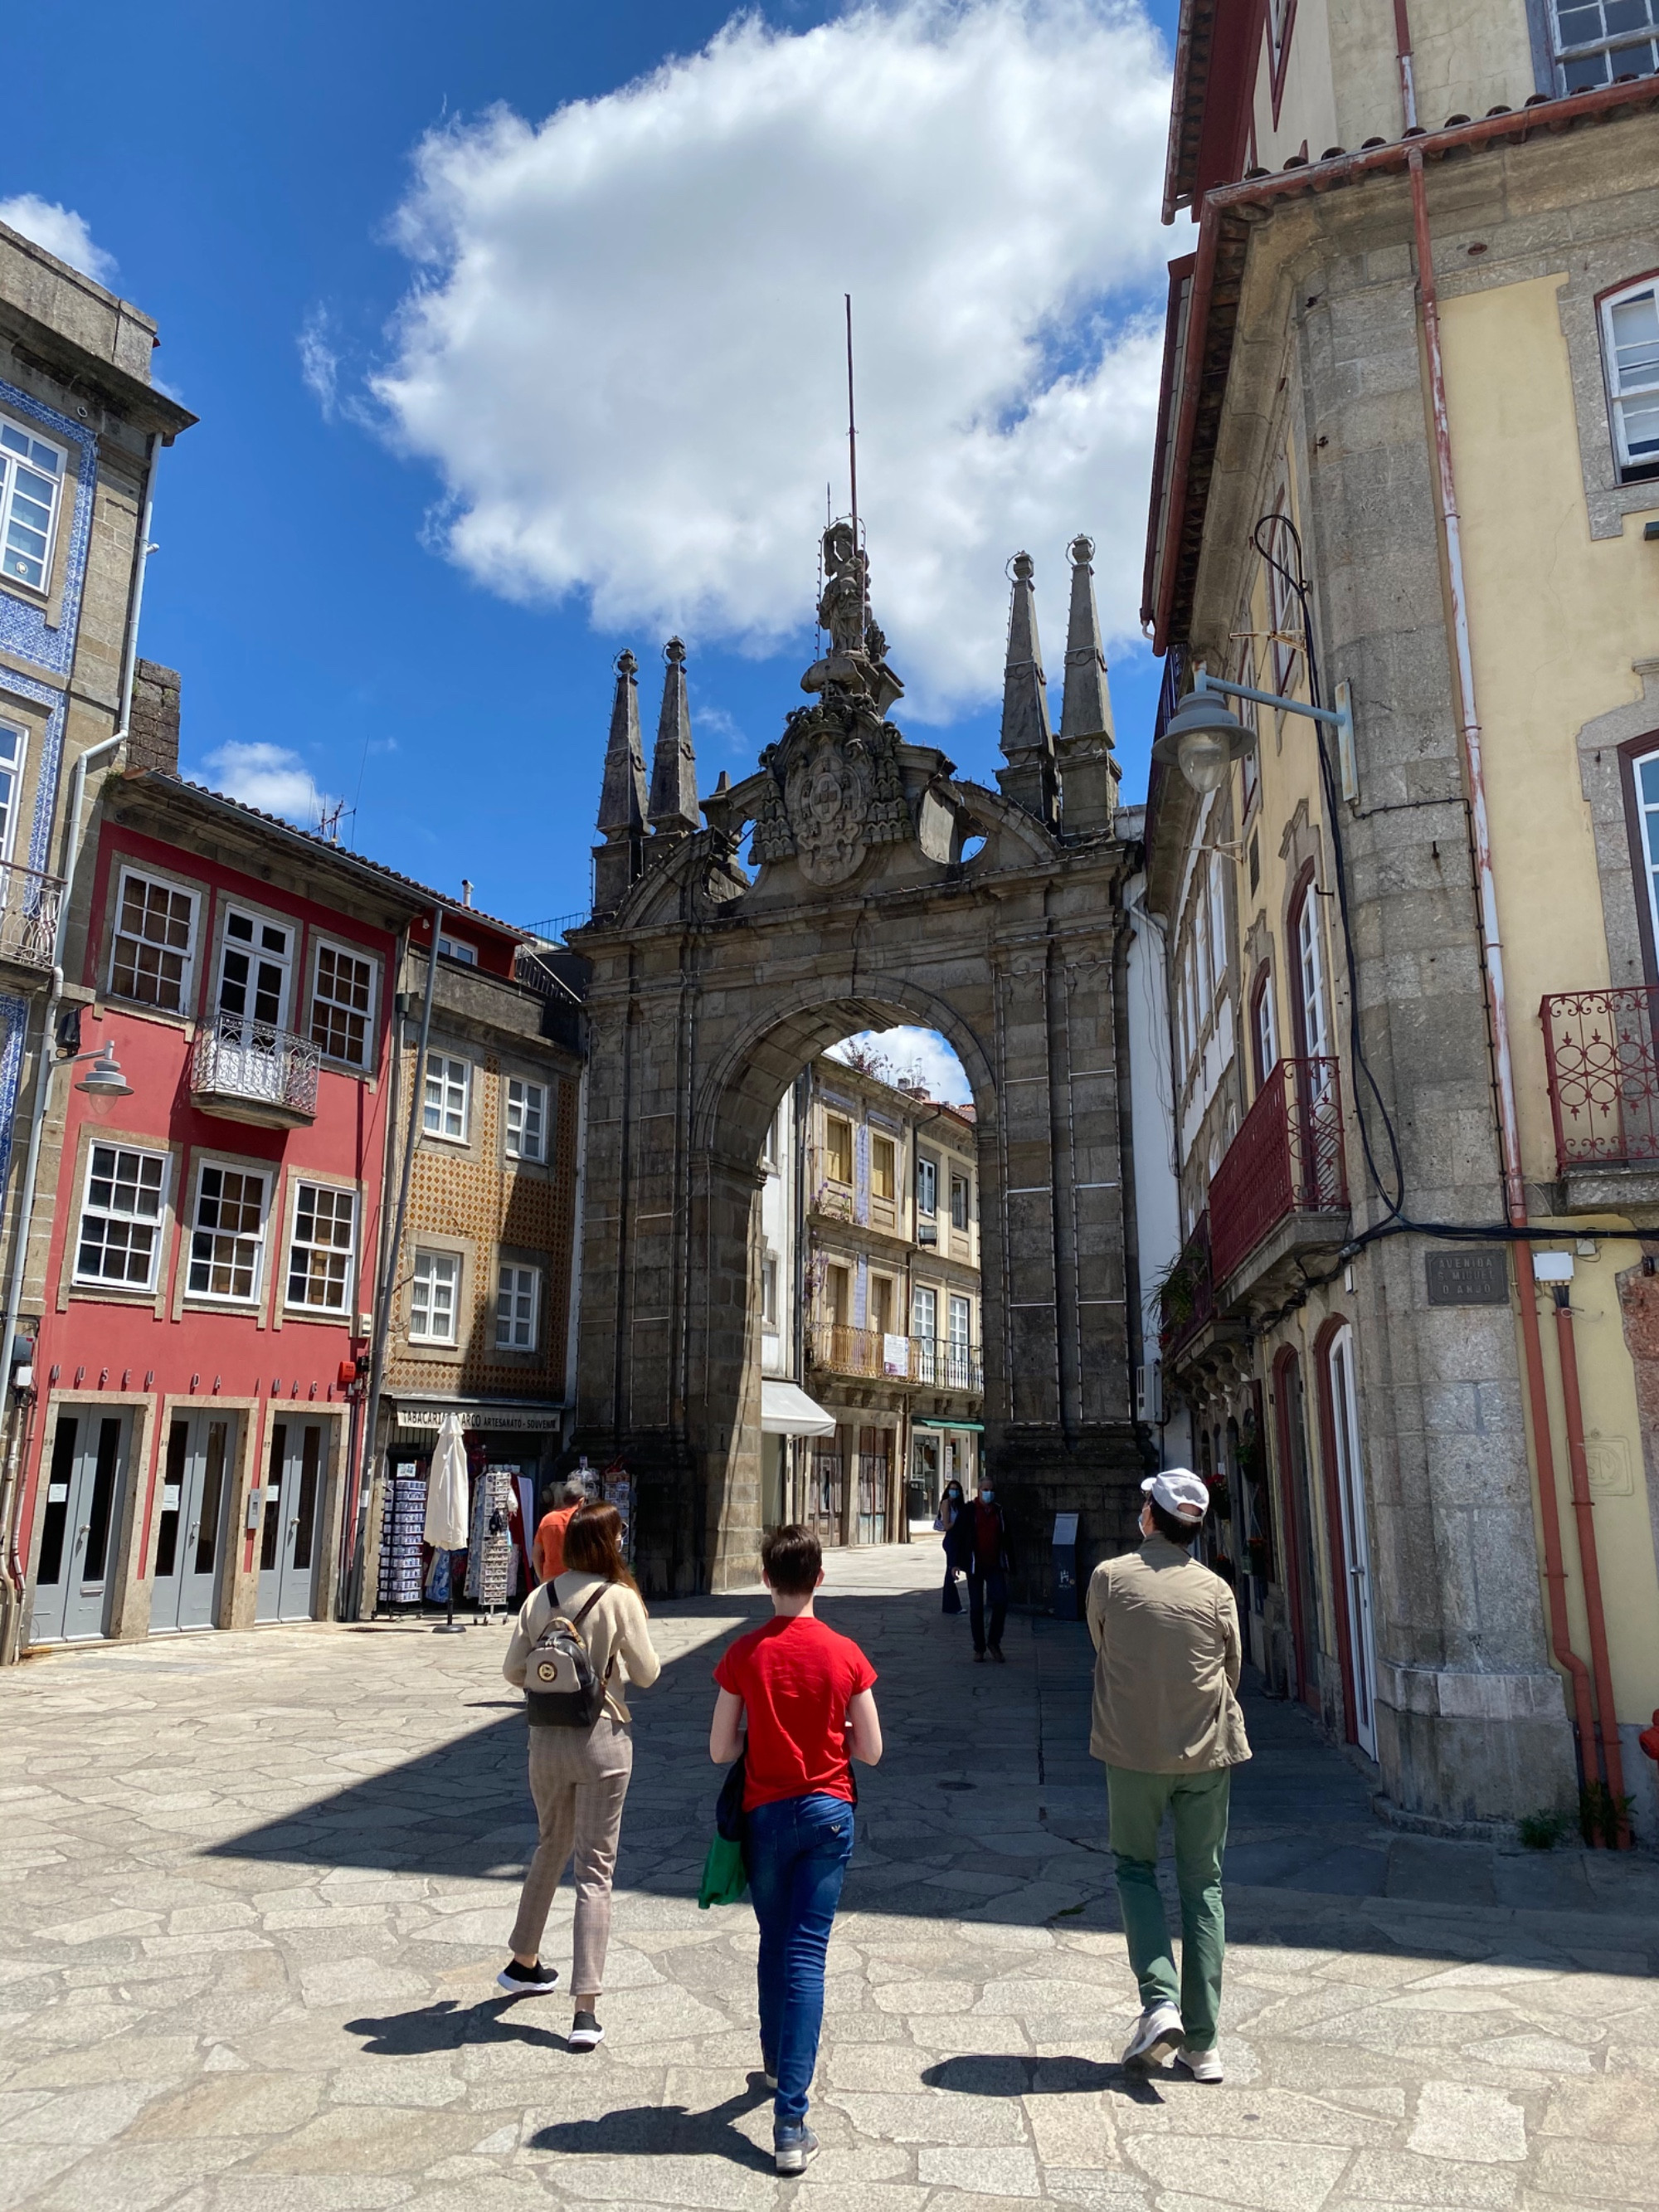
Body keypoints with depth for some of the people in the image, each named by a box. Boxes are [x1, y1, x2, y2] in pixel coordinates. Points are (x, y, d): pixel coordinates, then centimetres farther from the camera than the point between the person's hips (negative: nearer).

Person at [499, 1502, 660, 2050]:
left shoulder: (540, 1598, -2)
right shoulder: (620, 1598, -14)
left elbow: (513, 1669, 1)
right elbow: (646, 1674, -7)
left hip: (547, 1738, 4)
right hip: (602, 1738, -4)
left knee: (551, 1847, 26)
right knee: (595, 1869, 3)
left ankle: (523, 1963, 41)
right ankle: (585, 2010, 3)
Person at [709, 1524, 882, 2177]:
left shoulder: (744, 1654, -10)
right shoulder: (845, 1654, -9)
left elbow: (719, 1750, -6)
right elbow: (871, 1750, -4)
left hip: (765, 1813, 1)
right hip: (828, 1812, -1)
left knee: (774, 1945, 21)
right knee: (806, 1954, 1)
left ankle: (776, 2060, 41)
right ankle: (790, 2123, -2)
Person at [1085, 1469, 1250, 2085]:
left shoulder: (1109, 1577, -8)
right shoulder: (1217, 1589, -3)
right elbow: (1231, 1673, 7)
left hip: (1133, 1750, -2)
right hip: (1206, 1751, 2)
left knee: (1135, 1867, 16)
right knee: (1203, 1885, 11)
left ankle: (1160, 2001, -1)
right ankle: (1201, 2043, 13)